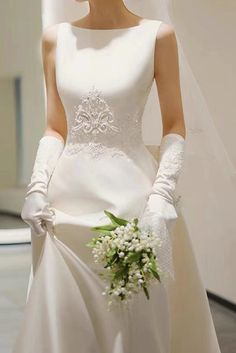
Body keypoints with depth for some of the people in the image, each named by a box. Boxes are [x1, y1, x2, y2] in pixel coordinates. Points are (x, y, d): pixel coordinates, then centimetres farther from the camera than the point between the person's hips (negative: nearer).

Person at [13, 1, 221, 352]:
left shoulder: (156, 36, -2)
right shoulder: (56, 38, 7)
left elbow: (175, 127, 0)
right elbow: (56, 129, 11)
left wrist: (161, 197, -12)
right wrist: (37, 188, -2)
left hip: (131, 196, -3)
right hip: (68, 196, 3)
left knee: (137, 321, 1)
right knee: (62, 324, 7)